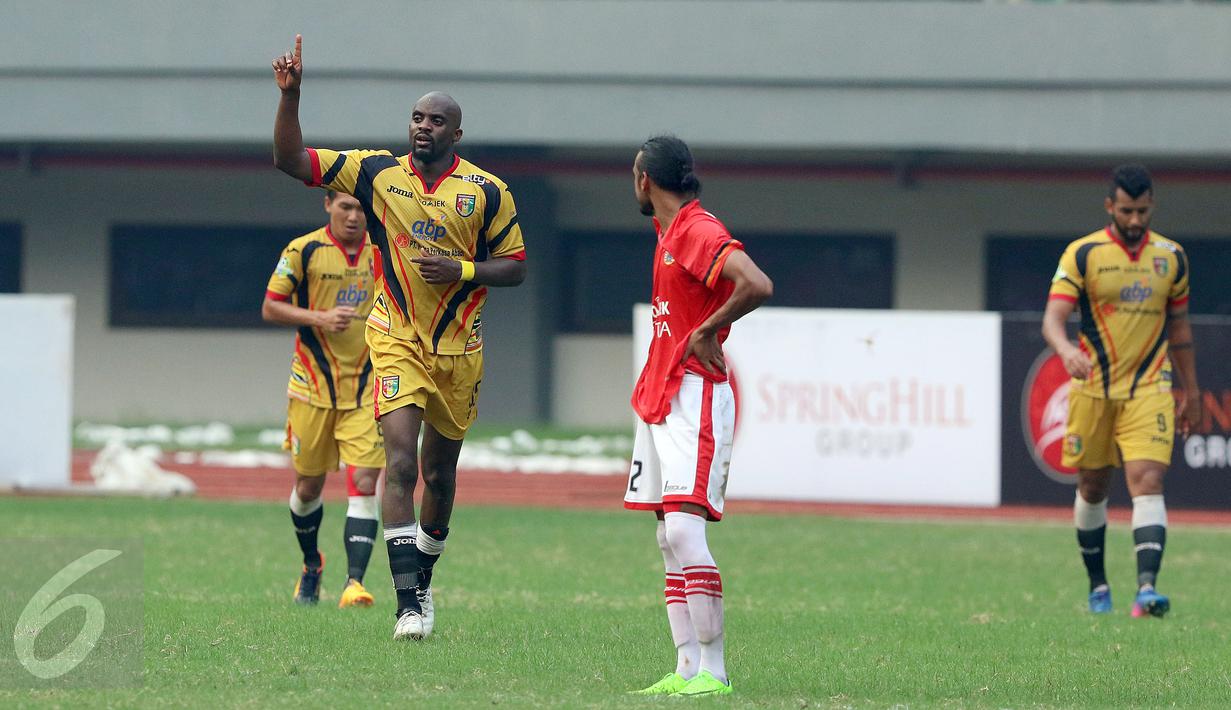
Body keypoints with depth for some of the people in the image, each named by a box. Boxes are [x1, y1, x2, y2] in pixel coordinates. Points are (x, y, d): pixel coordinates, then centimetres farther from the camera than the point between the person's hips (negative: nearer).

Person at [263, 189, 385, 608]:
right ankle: (311, 565, 36)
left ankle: (354, 583, -17)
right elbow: (270, 308, -3)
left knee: (364, 483, -13)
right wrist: (320, 318, -17)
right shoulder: (303, 251, -4)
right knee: (308, 484, 9)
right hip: (313, 386, -1)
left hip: (366, 387, 1)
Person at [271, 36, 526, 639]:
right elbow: (291, 160, -1)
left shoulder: (487, 192, -2)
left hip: (459, 348, 1)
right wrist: (289, 95, -13)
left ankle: (423, 582, 35)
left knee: (439, 471, 13)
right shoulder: (378, 172, -1)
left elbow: (515, 267, 3)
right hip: (396, 341, -1)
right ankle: (409, 604, -21)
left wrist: (462, 270, -15)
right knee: (400, 460, -17)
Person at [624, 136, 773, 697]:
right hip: (659, 397, 10)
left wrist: (707, 332, -16)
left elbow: (758, 286, -29)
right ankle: (686, 669, 6)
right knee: (670, 539, 6)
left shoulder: (699, 231, -14)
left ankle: (713, 671, -19)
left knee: (684, 529, -18)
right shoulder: (670, 232, 16)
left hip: (696, 394, -10)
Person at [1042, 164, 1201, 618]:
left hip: (1149, 388, 1)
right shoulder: (1082, 254, -5)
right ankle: (1097, 585, 27)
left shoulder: (1171, 257, 5)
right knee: (1092, 487, 9)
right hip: (1093, 388, 0)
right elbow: (1053, 317, -13)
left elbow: (1179, 325, 16)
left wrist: (1191, 392, 18)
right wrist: (1065, 349, -36)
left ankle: (1147, 587, -26)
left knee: (1148, 482, -15)